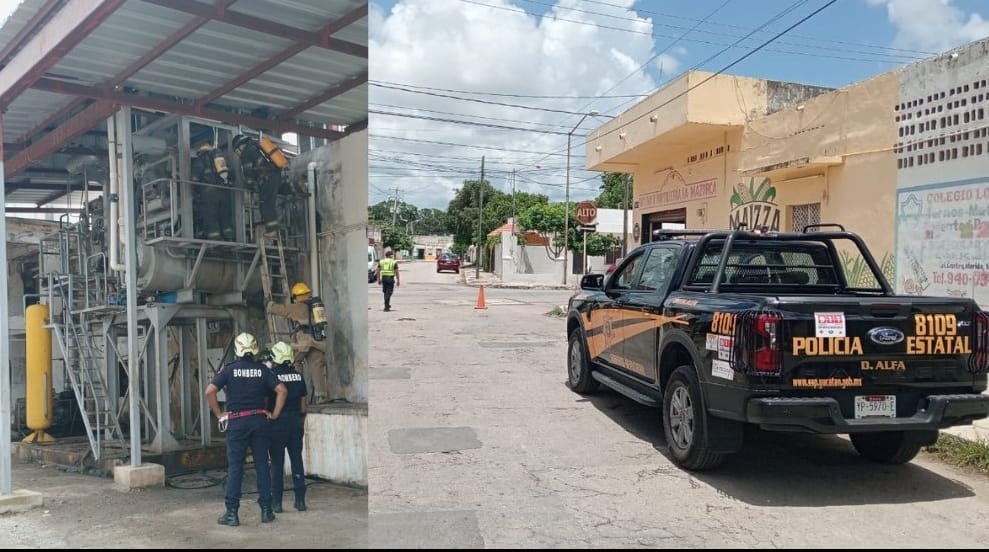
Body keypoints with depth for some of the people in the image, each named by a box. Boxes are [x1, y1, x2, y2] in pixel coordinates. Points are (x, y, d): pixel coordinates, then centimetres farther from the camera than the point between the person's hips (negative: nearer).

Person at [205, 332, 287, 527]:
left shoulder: (229, 369, -2)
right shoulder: (262, 370, 3)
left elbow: (209, 391, -10)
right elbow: (282, 390, -4)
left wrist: (219, 414, -1)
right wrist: (274, 414, 2)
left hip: (236, 422, -2)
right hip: (259, 421, 2)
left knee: (235, 467, 3)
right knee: (262, 465, 7)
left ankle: (232, 513, 4)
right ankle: (266, 511, 11)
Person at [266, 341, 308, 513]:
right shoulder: (298, 376, 4)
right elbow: (303, 402, 8)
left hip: (278, 422, -3)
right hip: (296, 421, 4)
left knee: (277, 462, 3)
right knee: (297, 460, 8)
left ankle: (276, 502, 7)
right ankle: (300, 500, 11)